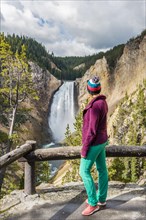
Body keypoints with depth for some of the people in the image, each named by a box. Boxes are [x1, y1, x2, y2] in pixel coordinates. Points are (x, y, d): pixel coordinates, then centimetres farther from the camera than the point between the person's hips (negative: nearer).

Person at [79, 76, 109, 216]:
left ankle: (93, 203, 10)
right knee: (101, 169, 15)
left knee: (84, 172, -1)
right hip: (101, 141, 10)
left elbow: (92, 130, -26)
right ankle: (101, 200, 29)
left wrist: (84, 148, -19)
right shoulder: (102, 102, 4)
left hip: (93, 143, -10)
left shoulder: (95, 105, -27)